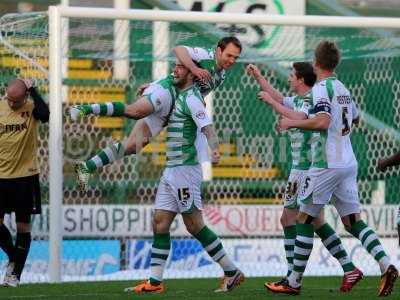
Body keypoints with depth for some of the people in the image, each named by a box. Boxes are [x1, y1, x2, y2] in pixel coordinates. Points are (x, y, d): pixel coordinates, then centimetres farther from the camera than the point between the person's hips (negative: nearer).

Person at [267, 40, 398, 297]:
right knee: (353, 221, 5)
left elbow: (323, 122, -26)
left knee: (304, 219, 3)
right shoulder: (343, 89, 15)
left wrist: (292, 123, -13)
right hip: (348, 163, 8)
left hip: (327, 165, -8)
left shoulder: (321, 88, -11)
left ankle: (295, 282, 5)